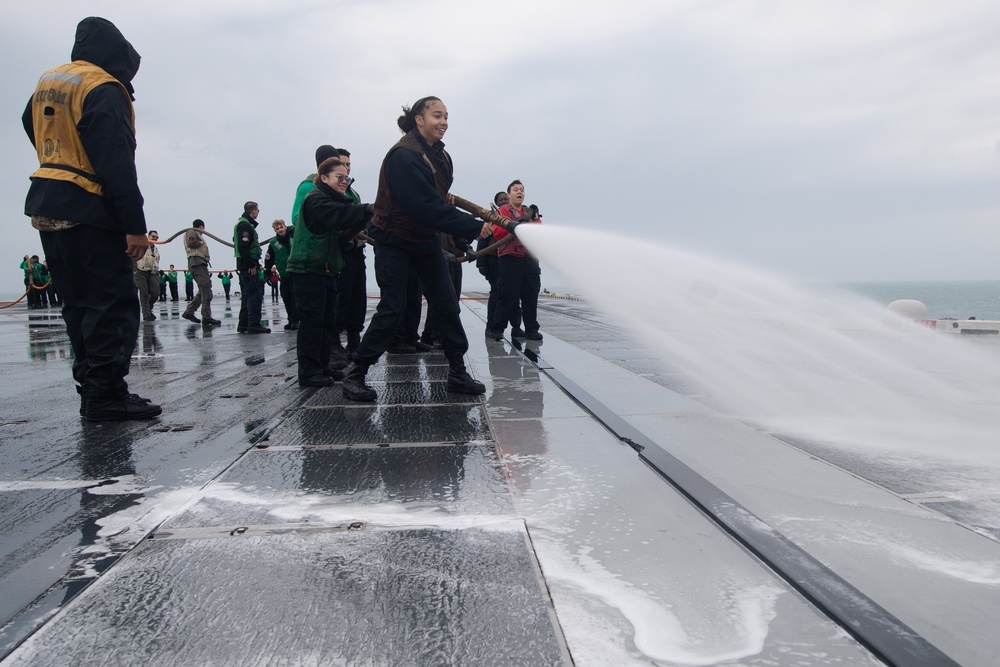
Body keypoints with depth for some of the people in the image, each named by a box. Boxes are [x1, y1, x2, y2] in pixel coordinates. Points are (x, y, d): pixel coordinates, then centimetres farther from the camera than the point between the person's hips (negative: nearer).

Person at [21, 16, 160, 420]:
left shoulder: (46, 83, 15)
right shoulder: (104, 90, -11)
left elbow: (32, 129, 29)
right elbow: (117, 163, -19)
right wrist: (134, 226, -21)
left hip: (46, 208, 9)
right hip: (88, 212, -9)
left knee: (80, 304, 12)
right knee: (114, 304, -7)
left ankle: (92, 388, 15)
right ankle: (106, 394, -9)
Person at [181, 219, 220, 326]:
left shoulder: (197, 234, 28)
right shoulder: (191, 232, 2)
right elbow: (191, 243, -17)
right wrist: (201, 243, -2)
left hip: (200, 264, 10)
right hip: (197, 263, -10)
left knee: (203, 291, 14)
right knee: (206, 290, -15)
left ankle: (189, 312, 20)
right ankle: (206, 318, -19)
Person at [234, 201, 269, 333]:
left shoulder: (242, 223, 19)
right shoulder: (245, 225, -13)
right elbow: (243, 247, -22)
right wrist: (252, 265, -20)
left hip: (244, 266, 10)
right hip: (249, 266, -10)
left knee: (247, 295, 13)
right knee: (255, 294, -10)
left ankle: (243, 325, 17)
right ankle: (254, 325, -11)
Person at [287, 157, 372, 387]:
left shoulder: (334, 201, 19)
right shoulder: (316, 200, -13)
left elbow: (345, 230, 14)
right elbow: (340, 214, -31)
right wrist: (369, 210, -39)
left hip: (326, 269, 10)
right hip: (307, 270, -10)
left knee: (329, 319, 11)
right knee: (312, 319, -8)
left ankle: (322, 365, 20)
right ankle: (308, 372, -4)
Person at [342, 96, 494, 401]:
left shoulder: (440, 156, 5)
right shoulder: (403, 156, -23)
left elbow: (438, 200, 8)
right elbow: (428, 207, -29)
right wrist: (473, 227, -29)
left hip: (426, 239, 8)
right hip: (394, 242, -8)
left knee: (448, 305, 3)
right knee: (392, 310, -8)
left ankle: (458, 373, 12)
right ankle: (355, 374, 6)